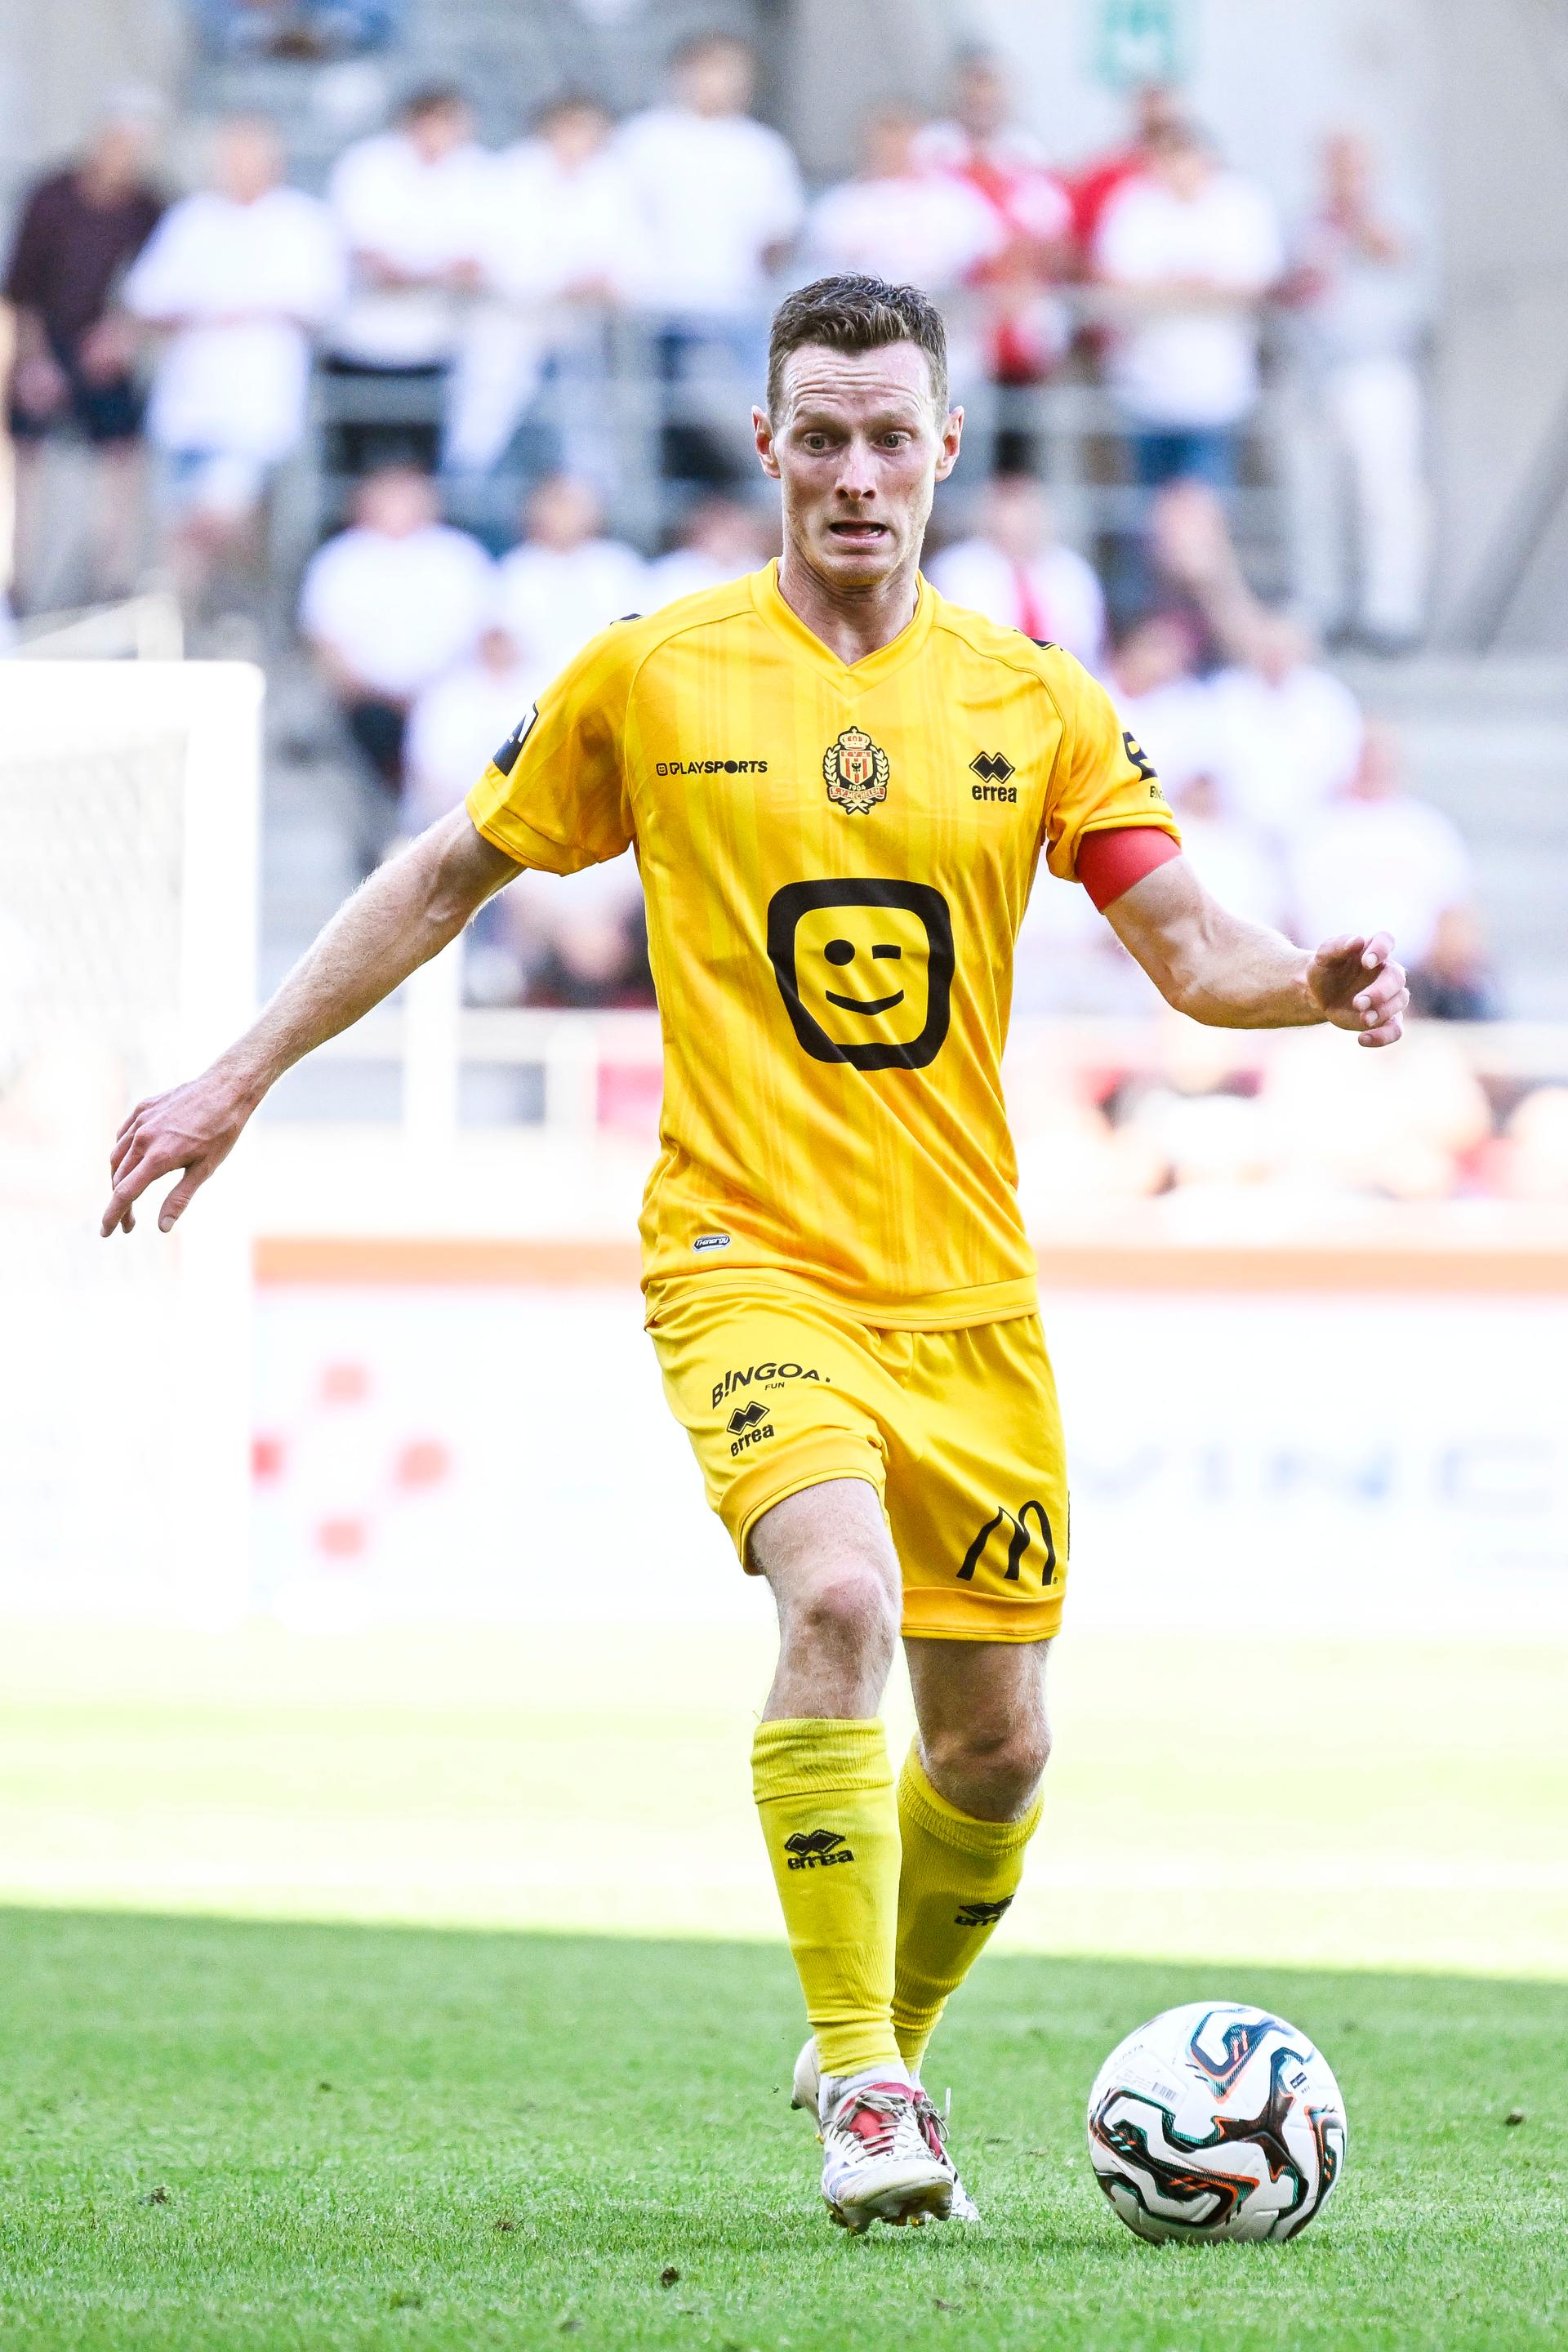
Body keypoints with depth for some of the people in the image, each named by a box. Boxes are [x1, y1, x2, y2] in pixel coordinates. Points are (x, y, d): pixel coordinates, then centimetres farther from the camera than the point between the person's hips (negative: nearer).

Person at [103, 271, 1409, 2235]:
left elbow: (1187, 945, 2)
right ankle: (856, 2093, -21)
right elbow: (450, 874, 11)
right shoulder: (654, 678, 0)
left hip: (966, 1284, 4)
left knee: (993, 1750, 7)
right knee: (840, 1597, -29)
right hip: (747, 1250, -3)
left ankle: (886, 2053, 34)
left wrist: (1311, 984, -20)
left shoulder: (1030, 700, 5)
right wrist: (239, 1078, 10)